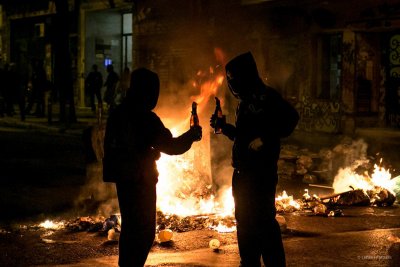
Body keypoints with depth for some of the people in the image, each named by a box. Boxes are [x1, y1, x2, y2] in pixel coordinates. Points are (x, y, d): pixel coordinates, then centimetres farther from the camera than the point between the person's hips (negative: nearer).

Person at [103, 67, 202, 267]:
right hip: (140, 180, -8)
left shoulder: (117, 114, 6)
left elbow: (109, 145, 14)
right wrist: (191, 136, 0)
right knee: (144, 231, -1)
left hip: (123, 178, 8)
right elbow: (169, 147, -15)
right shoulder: (146, 118, -19)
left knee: (130, 227, 19)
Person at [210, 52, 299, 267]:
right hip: (242, 171, 9)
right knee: (245, 220, 14)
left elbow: (290, 118, -22)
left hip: (262, 170, -9)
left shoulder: (266, 97, -10)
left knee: (263, 220, -9)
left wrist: (264, 139, -24)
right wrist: (223, 126, 12)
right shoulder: (245, 101, 17)